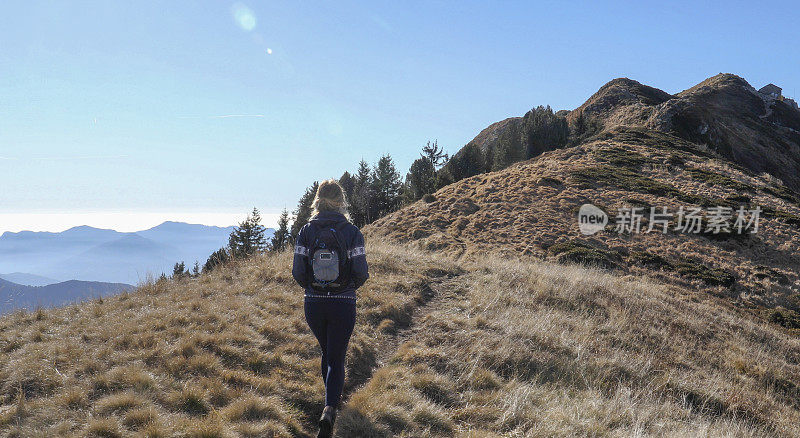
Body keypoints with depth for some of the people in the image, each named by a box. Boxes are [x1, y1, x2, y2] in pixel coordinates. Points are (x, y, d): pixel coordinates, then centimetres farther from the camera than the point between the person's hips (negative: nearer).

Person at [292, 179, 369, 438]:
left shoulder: (306, 231, -5)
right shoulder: (351, 232, -9)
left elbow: (297, 272, -7)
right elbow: (361, 272, -11)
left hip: (314, 305, 2)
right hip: (343, 305, -2)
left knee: (327, 352, 25)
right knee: (336, 359, 6)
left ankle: (334, 396, 41)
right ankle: (330, 409, -13)